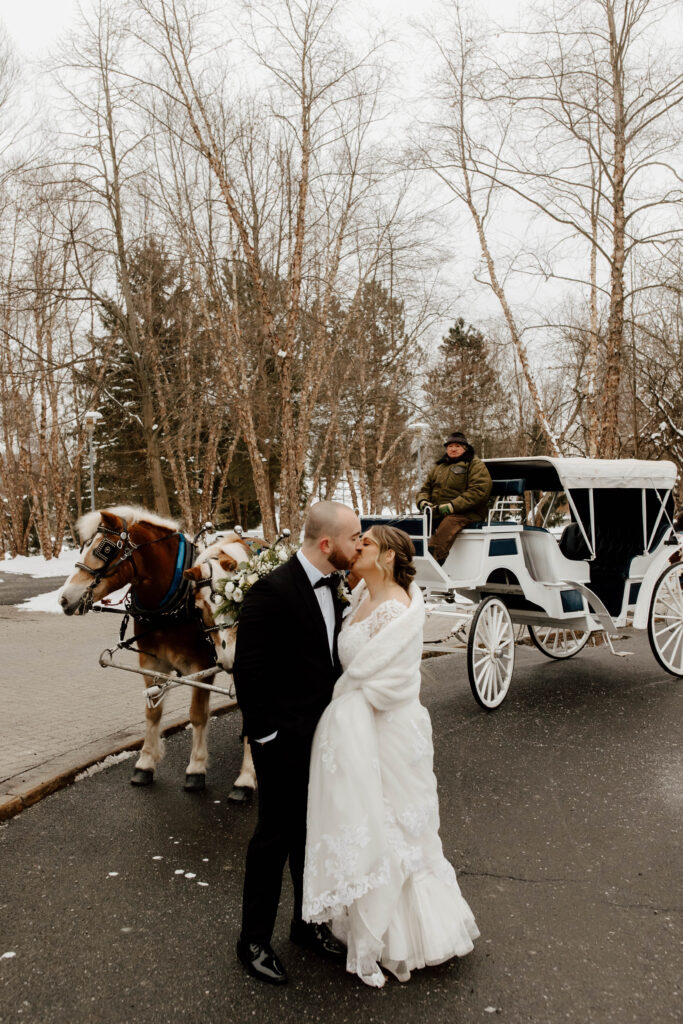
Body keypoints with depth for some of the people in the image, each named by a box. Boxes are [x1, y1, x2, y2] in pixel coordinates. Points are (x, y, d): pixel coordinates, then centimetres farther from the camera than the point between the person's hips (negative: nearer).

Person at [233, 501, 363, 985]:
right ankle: (254, 940, 29)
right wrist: (264, 734, -16)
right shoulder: (272, 591, -22)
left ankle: (307, 922, 41)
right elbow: (248, 671, -20)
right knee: (276, 836, 8)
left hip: (323, 735, 7)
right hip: (284, 740, -7)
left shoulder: (331, 585, 3)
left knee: (313, 833, 21)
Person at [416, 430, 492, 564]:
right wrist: (423, 502, -2)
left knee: (449, 522, -37)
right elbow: (425, 489, 25)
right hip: (436, 512, 6)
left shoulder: (475, 465, 7)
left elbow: (478, 492, -8)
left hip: (467, 513, -6)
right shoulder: (438, 467, 26)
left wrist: (451, 506, -17)